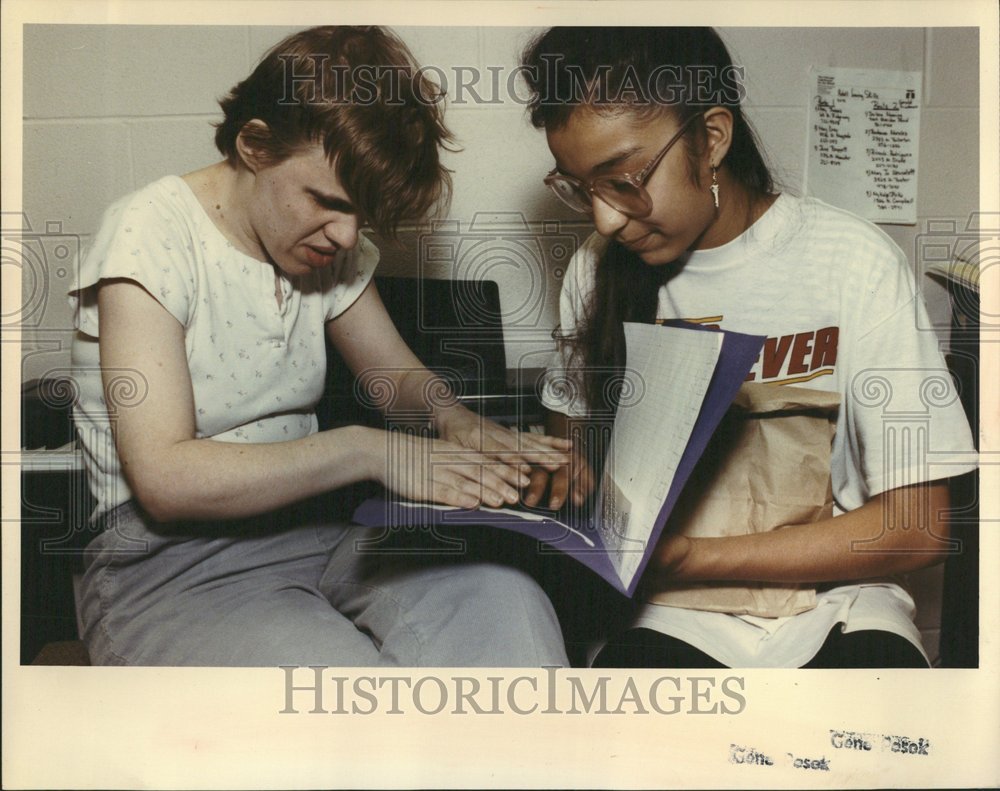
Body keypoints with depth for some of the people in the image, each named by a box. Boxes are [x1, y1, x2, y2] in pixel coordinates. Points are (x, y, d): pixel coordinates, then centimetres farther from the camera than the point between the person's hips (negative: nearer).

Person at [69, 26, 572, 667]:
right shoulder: (153, 234, -13)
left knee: (506, 598, -24)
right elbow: (163, 477, -21)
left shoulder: (332, 246, 6)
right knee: (344, 664, -34)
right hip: (168, 564, -5)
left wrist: (451, 414, -8)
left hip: (312, 528, 6)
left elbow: (403, 376, 17)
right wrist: (370, 451, -27)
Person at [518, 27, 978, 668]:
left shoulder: (853, 263, -8)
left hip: (831, 599, -1)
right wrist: (563, 470, -8)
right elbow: (571, 423, 17)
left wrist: (688, 557, -19)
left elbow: (918, 528, -9)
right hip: (671, 614, 2)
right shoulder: (600, 269, 3)